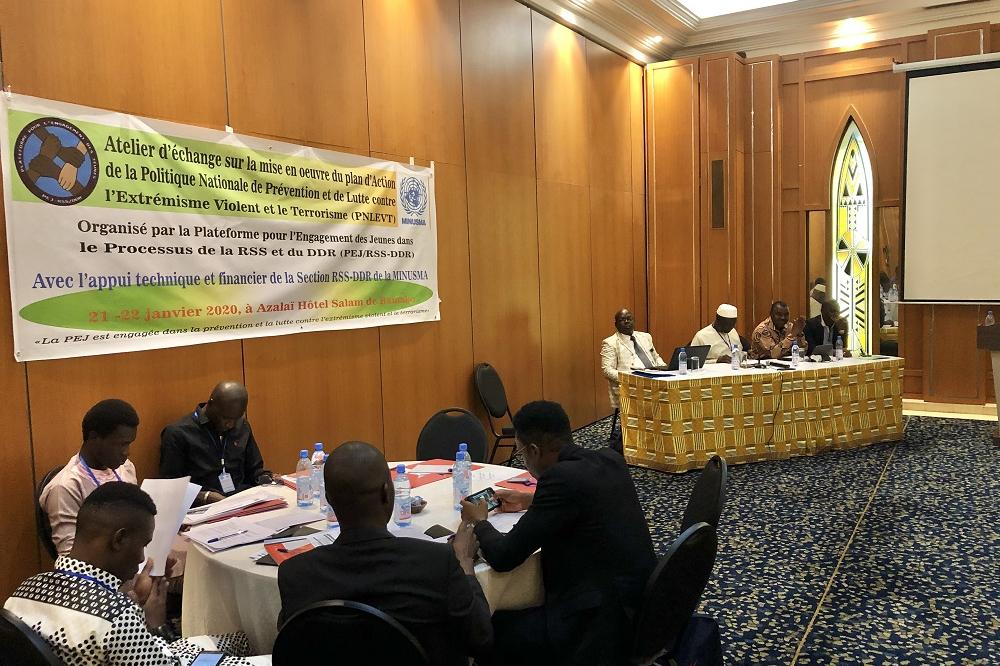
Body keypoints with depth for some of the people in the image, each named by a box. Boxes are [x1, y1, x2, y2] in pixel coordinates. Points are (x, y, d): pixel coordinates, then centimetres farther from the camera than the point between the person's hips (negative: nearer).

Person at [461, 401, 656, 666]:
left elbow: (504, 557, -17)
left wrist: (479, 521, 3)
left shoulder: (561, 477, -21)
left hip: (604, 625, -8)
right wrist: (530, 501, 27)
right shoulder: (611, 460, 2)